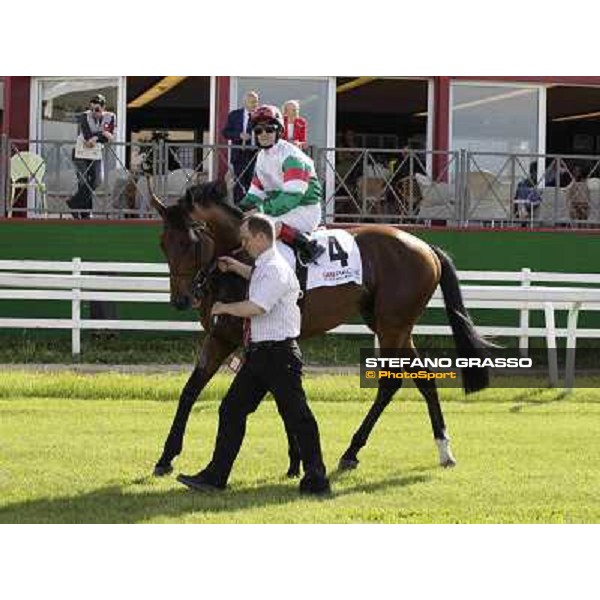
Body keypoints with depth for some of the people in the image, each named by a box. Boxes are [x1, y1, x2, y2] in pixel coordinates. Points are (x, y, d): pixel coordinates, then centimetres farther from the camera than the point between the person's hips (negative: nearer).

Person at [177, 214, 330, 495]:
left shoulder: (275, 269, -17)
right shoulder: (263, 267, 13)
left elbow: (255, 307, -28)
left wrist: (224, 308, -13)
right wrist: (234, 266, 31)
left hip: (279, 353, -10)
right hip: (259, 353, 10)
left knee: (296, 415, -4)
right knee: (232, 409, 9)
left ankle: (316, 478, 4)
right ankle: (215, 475, 13)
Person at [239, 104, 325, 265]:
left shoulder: (290, 155, -16)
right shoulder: (262, 157, 13)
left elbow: (293, 195, -26)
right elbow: (256, 191, 16)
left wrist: (263, 209, -29)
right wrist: (241, 208, -3)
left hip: (305, 209, -9)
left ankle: (307, 246, -26)